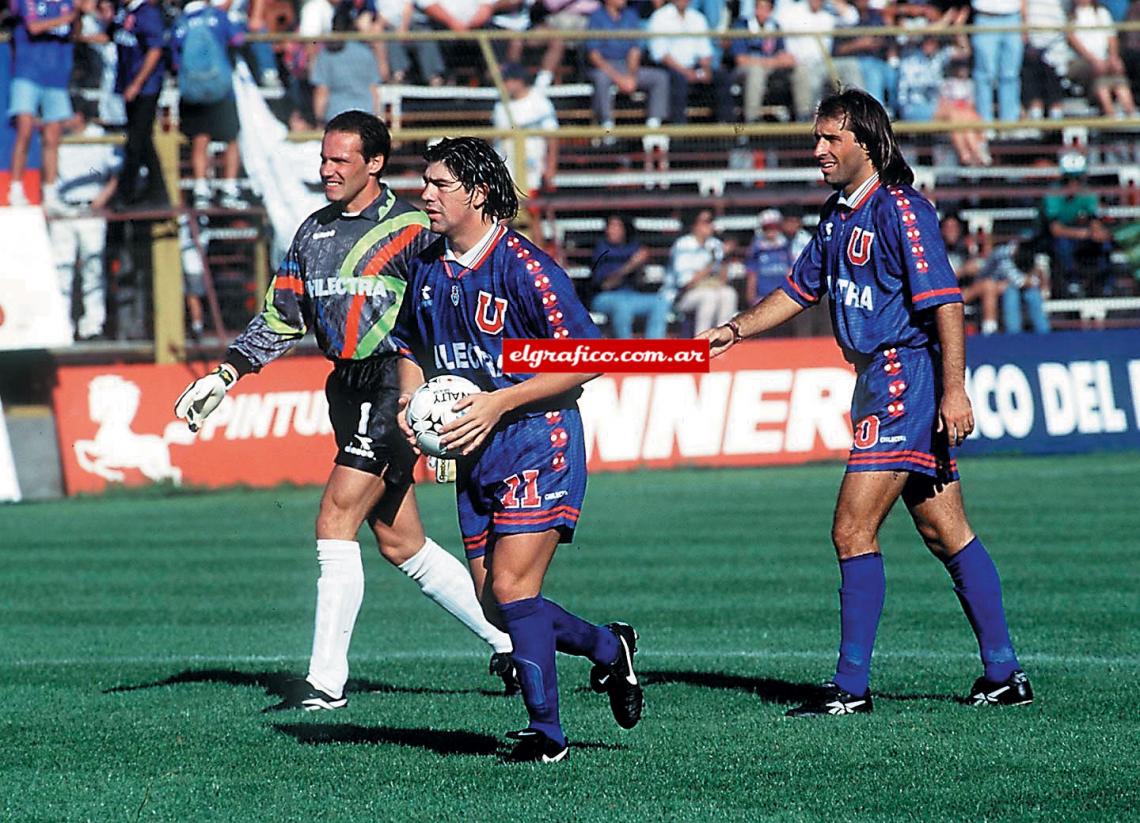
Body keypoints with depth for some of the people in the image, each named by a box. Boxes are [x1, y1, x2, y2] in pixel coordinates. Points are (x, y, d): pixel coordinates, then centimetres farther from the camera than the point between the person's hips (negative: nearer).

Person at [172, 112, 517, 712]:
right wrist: (223, 376, 9)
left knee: (336, 521, -13)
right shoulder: (314, 231, 14)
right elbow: (281, 318, 19)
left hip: (395, 388, -8)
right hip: (349, 391, 8)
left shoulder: (409, 230, -8)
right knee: (399, 543, 9)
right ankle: (510, 643, 21)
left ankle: (327, 681, -9)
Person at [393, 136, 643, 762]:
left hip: (537, 445, -8)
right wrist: (409, 402, 2)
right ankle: (608, 647, 32)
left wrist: (499, 403, -20)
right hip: (474, 454, 8)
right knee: (496, 606, 8)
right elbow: (413, 349, 23)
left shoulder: (524, 268, -15)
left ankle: (546, 732, -1)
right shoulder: (427, 269, 7)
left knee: (511, 589, -13)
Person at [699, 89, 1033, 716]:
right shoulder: (838, 215, 14)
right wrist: (737, 328, 14)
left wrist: (954, 390, -24)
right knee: (945, 534, 11)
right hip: (879, 381, 9)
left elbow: (945, 301, -19)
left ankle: (851, 688, -6)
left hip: (906, 378, -9)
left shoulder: (900, 210, -14)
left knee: (853, 532, -10)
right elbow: (801, 288, 25)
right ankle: (1003, 675, 15)